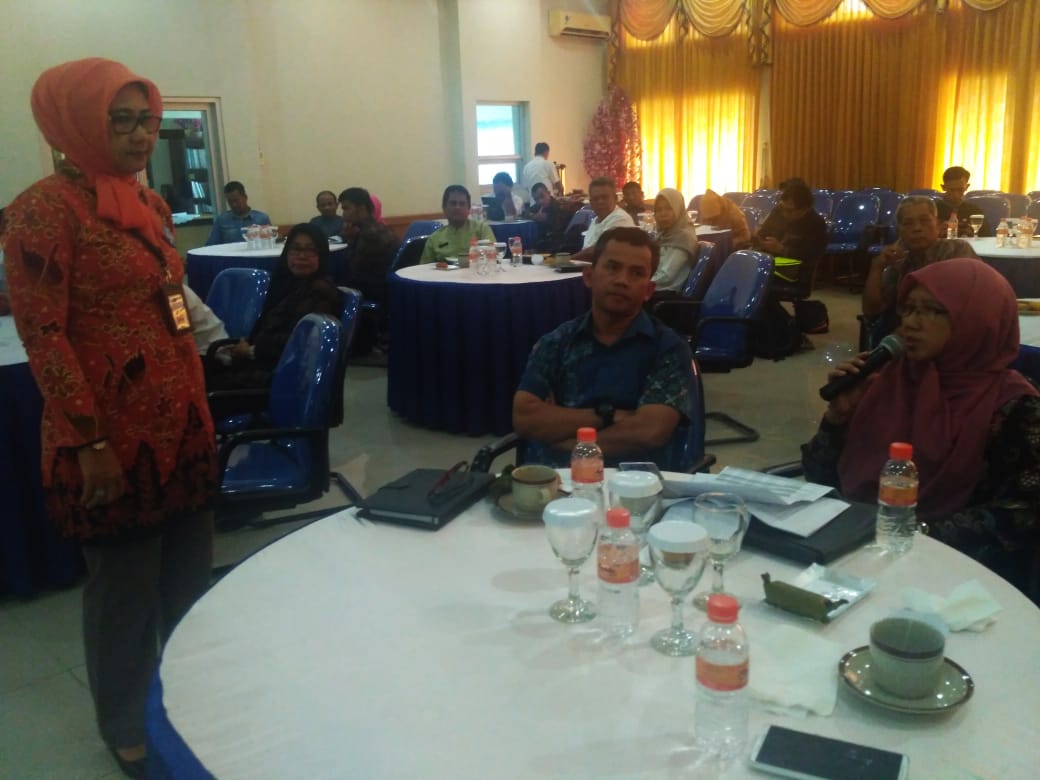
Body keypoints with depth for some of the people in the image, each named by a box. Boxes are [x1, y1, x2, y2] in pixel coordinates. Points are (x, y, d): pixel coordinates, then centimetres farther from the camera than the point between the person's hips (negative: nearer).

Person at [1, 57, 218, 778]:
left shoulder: (151, 204, 10)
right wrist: (90, 441, -18)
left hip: (180, 420, 7)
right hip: (112, 432, -7)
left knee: (192, 569, 17)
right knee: (126, 583, 9)